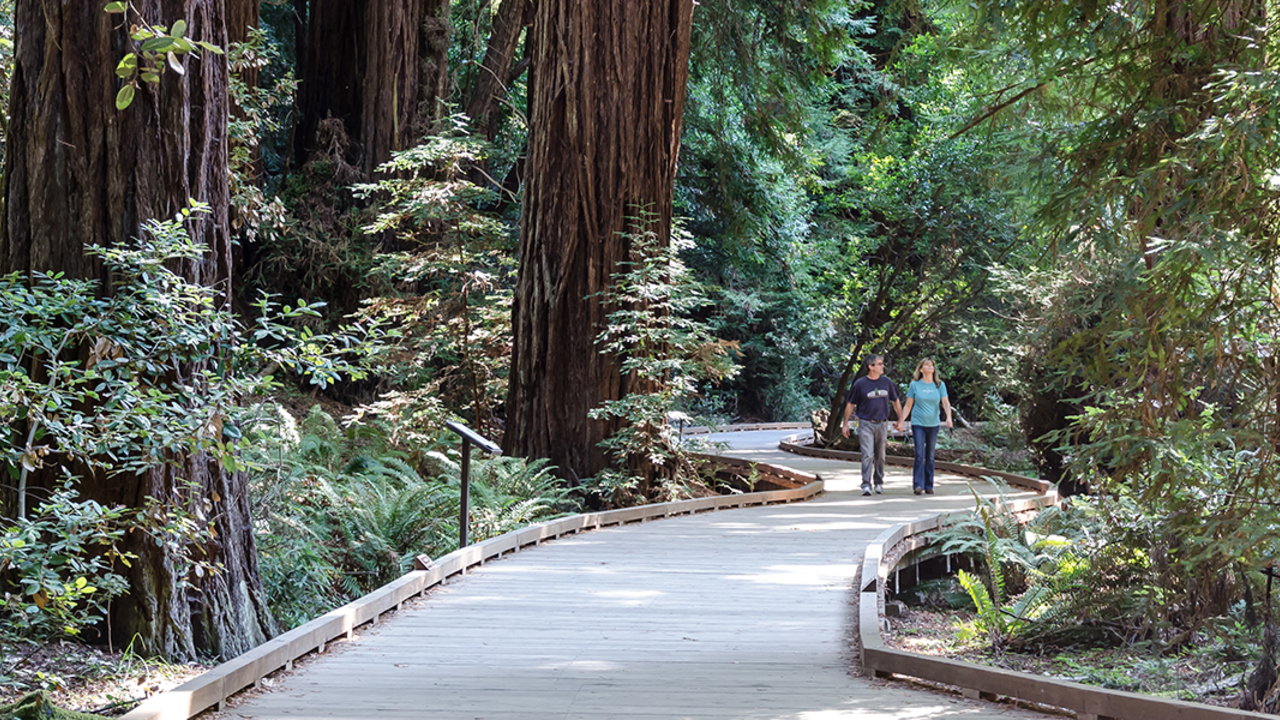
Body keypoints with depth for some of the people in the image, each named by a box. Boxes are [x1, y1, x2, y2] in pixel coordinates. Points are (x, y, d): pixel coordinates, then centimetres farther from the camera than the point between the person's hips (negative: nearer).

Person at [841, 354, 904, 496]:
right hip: (866, 424, -4)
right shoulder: (860, 384, -5)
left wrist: (900, 420, 16)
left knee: (880, 456, 10)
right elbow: (850, 405, 2)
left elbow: (895, 401, 18)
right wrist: (845, 424, 2)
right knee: (867, 455, -12)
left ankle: (879, 483, 23)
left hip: (882, 424, 4)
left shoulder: (887, 383, 6)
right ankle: (866, 485, -13)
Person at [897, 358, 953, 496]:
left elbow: (945, 403, -2)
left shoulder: (940, 385, 5)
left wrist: (949, 417, -19)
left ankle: (929, 486, 15)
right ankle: (918, 485, -10)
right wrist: (901, 421, 1)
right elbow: (908, 405, 6)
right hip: (918, 423, -2)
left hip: (933, 424, 2)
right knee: (919, 455, -11)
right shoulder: (915, 384, 1)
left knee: (930, 456, 8)